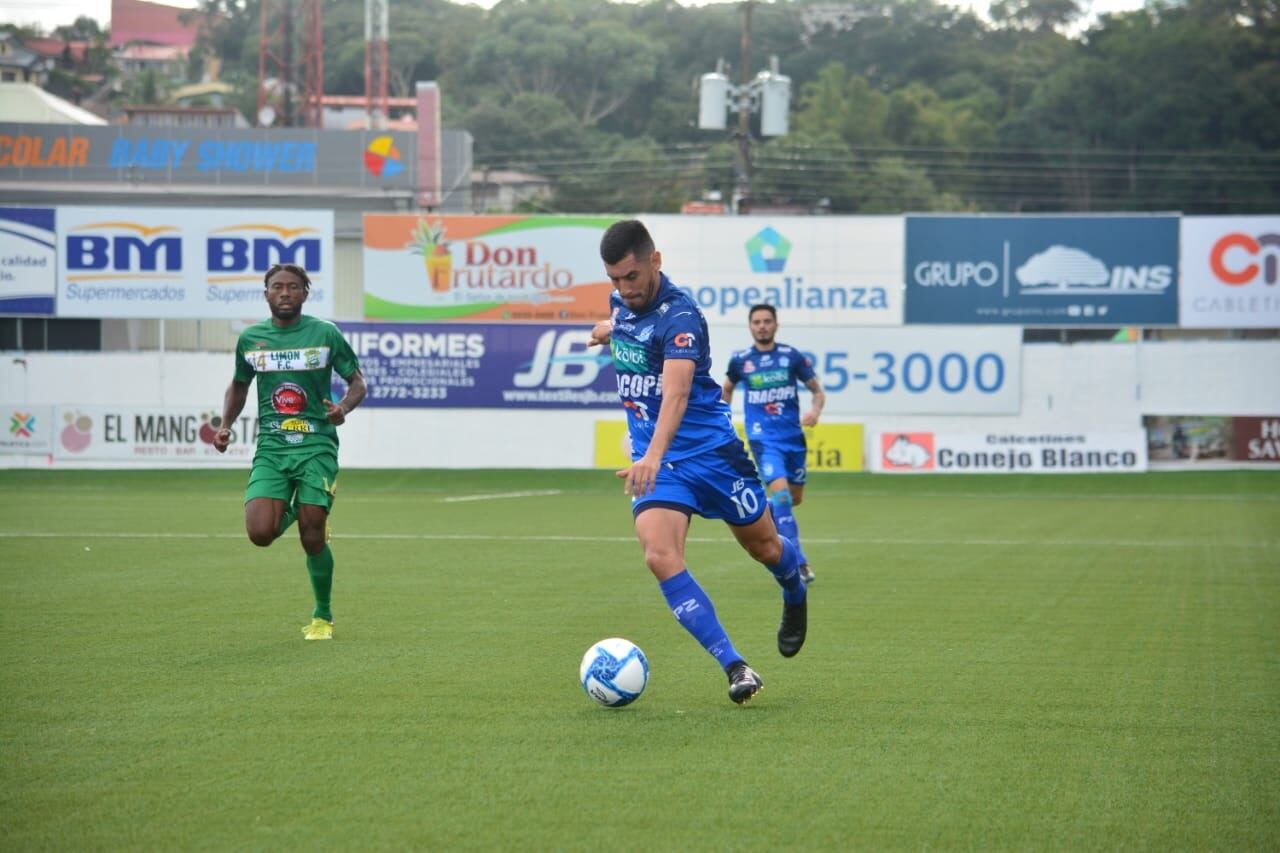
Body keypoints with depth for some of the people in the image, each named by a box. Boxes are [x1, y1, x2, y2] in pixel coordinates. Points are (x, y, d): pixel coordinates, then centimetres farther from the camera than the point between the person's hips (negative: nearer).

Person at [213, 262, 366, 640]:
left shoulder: (325, 334, -1)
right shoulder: (250, 339, 7)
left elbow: (357, 381, 6)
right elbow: (238, 385, 23)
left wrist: (344, 407, -15)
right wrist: (226, 424, 7)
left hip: (317, 446, -2)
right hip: (270, 448, 2)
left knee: (313, 538, -4)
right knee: (260, 533, -16)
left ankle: (322, 616, 18)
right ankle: (287, 513, 22)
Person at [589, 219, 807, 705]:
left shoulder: (678, 315, -24)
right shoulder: (622, 301, 1)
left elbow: (676, 392, -40)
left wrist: (654, 455, -54)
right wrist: (611, 327, 12)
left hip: (710, 450, -5)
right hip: (653, 458, 5)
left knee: (762, 545, 14)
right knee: (660, 557, -19)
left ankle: (795, 597, 52)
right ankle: (735, 669, -19)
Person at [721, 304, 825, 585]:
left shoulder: (792, 356, -1)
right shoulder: (740, 360, 0)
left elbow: (817, 390, 5)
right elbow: (727, 389, 19)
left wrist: (816, 410, -16)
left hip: (793, 435, 3)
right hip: (763, 438, -3)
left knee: (795, 498, 13)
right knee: (781, 492, -20)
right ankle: (798, 564, -20)